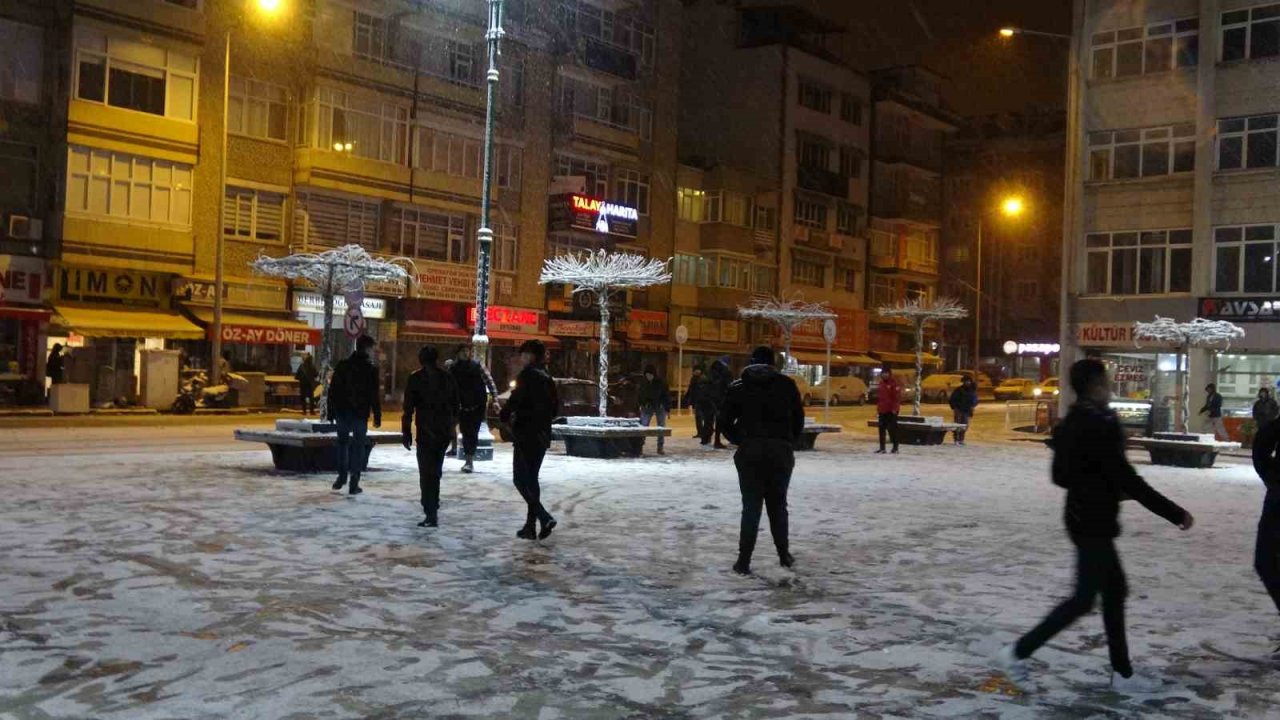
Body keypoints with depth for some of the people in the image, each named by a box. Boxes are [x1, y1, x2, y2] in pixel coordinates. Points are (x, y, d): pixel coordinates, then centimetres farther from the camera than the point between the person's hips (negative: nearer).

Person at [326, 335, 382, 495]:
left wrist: (331, 412, 9)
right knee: (358, 446, 4)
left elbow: (333, 390, 4)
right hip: (361, 414, -3)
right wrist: (377, 416, -5)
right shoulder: (371, 368, -7)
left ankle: (342, 476, 19)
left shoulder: (342, 365, 3)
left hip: (342, 412, 3)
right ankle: (354, 483, 3)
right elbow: (374, 395, -9)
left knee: (342, 442, 20)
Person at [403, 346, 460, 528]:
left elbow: (408, 408, -8)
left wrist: (406, 432, -3)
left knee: (427, 473, -4)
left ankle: (431, 514, -9)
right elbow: (456, 406, 11)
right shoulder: (448, 378, 8)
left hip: (426, 432, -5)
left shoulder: (415, 379, -5)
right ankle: (432, 506, 28)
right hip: (444, 432, 5)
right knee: (435, 470, 19)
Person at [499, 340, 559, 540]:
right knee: (531, 478, 13)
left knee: (521, 478, -3)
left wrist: (506, 416, 0)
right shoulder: (547, 377, 12)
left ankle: (544, 517, -17)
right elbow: (555, 408, 16)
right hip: (543, 434, 8)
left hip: (526, 433, -8)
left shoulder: (527, 375, -12)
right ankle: (530, 525, 14)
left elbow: (515, 400, -18)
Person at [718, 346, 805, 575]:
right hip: (781, 451, 1)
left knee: (751, 506, 3)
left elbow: (724, 423, 3)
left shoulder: (738, 387, 6)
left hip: (750, 452, 0)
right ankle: (784, 555, 22)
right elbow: (799, 419, 4)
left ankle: (744, 561, -3)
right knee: (778, 504, 15)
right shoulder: (787, 384, 5)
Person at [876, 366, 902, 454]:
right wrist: (878, 408, 17)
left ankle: (895, 448, 4)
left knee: (892, 429, -4)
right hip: (882, 410, 8)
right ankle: (882, 448, 13)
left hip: (891, 411, -8)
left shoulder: (894, 383, -9)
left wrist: (894, 408, -19)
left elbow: (897, 397, -15)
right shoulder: (881, 383, 15)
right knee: (882, 429, 8)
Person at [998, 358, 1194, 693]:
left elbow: (1061, 475, 16)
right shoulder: (1098, 426, -21)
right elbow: (1127, 479, -22)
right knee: (1084, 598, -2)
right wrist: (1175, 513, -15)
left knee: (1114, 591, 15)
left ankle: (1122, 672, 22)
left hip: (1085, 519, 10)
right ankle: (1018, 651, 4)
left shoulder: (1071, 424, 8)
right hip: (1094, 523, -10)